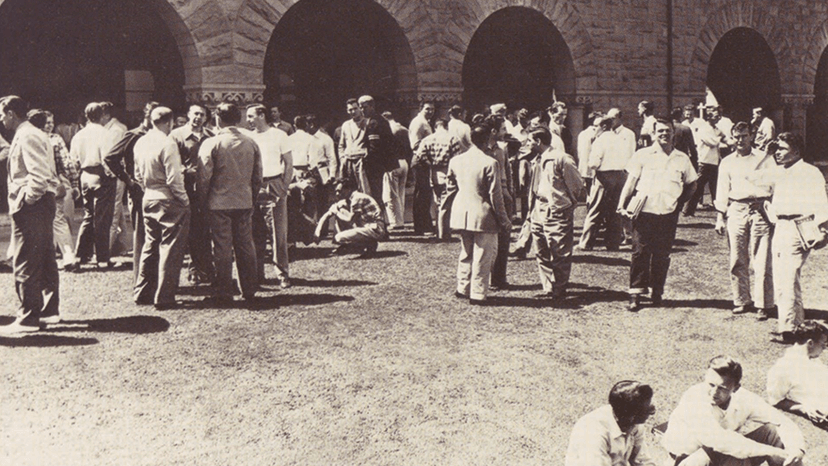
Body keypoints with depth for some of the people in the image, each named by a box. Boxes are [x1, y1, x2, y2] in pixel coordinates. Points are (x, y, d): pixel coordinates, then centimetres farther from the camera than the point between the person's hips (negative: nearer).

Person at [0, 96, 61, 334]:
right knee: (45, 261, 15)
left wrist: (24, 200, -17)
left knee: (25, 265, -6)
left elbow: (39, 175, -25)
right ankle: (49, 311, 24)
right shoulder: (34, 134, 16)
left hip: (30, 207, -10)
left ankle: (27, 319, -2)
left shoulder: (27, 137, -15)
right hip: (42, 205, 10)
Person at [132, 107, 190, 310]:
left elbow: (138, 175, 14)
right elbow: (174, 179, -19)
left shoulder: (140, 142, 6)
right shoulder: (167, 144, -17)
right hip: (169, 202, -8)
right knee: (170, 248, -1)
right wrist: (184, 201, -8)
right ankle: (164, 297, 1)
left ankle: (143, 293, 23)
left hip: (149, 200, 8)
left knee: (150, 245, 17)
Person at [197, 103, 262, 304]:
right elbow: (258, 176, 9)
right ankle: (249, 291, 16)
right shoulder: (251, 144, 3)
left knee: (222, 248, 2)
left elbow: (203, 177, -9)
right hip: (245, 202, 4)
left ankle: (224, 292, 7)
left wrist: (202, 202, 4)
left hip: (219, 203, -4)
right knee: (246, 246, 10)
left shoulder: (211, 144, -10)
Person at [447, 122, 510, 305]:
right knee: (482, 255, 3)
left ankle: (463, 288, 27)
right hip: (482, 215, -6)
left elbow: (450, 187, 13)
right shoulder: (489, 163, -15)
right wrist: (503, 220, -5)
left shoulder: (456, 161, 3)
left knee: (466, 252, 20)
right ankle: (478, 293, 6)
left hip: (461, 213, 6)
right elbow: (495, 195, -13)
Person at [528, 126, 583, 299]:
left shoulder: (561, 158, -13)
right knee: (542, 254, 11)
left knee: (560, 255, -1)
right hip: (540, 212, 8)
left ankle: (558, 291, 8)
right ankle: (548, 289, 21)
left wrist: (567, 202, 2)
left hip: (558, 215, -8)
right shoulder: (538, 160, 12)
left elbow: (577, 184, -7)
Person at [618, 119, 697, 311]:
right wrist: (622, 204, -7)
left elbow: (691, 184, 21)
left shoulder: (682, 159, 11)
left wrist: (680, 201, 8)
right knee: (640, 253, -4)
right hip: (644, 211, -2)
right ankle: (635, 295, 0)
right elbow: (631, 180, 3)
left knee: (662, 255, 6)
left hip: (669, 214, 2)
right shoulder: (643, 155, 5)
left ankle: (657, 292, 19)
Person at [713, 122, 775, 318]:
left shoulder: (765, 159, 8)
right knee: (737, 260, 4)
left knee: (761, 261, -5)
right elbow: (722, 191, 16)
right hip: (736, 211, 3)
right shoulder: (727, 162, 15)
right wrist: (720, 217, 9)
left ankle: (763, 304, 1)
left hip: (760, 211, -2)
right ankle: (741, 301, 15)